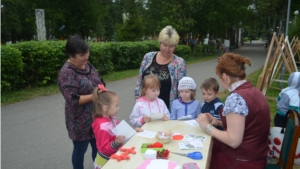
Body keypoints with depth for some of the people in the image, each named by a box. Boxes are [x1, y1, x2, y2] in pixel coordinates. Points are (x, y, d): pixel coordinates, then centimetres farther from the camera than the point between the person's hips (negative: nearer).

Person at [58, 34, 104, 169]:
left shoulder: (87, 65, 3)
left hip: (96, 116, 7)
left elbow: (98, 83, 14)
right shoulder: (67, 72, -20)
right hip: (80, 121, -7)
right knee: (80, 150, 14)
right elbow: (73, 100, -25)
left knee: (98, 147, 21)